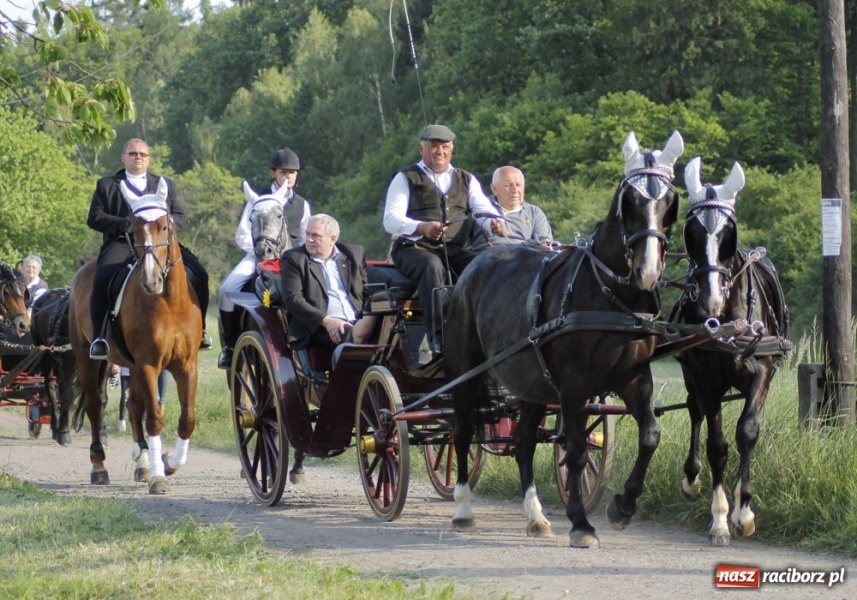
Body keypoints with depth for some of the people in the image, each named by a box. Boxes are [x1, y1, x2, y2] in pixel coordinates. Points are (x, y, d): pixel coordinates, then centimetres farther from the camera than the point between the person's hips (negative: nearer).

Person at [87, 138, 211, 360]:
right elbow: (94, 218, 7)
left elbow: (179, 216, 19)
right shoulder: (106, 185, 18)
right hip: (122, 243, -2)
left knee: (198, 274, -17)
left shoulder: (165, 185, 27)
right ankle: (99, 337, -23)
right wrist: (124, 224, -10)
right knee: (102, 279, -32)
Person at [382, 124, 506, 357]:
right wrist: (421, 228, -24)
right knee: (432, 266, -38)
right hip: (414, 248, -4)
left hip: (457, 249, 4)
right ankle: (439, 337, -46)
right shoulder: (406, 179, 9)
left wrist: (494, 223, -17)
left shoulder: (466, 180, 22)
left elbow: (483, 210, 10)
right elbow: (391, 219, -3)